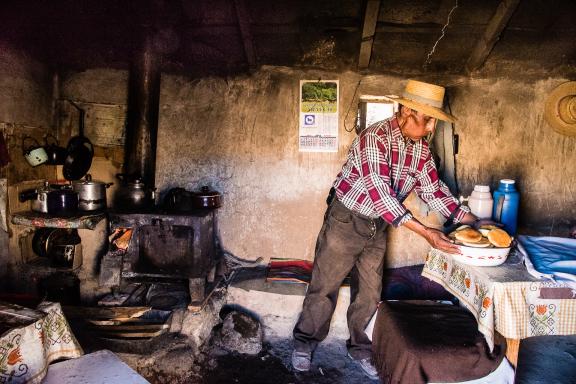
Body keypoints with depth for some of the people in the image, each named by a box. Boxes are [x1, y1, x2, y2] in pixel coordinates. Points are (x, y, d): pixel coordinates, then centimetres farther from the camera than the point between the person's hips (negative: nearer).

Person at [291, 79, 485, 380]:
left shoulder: (421, 147, -1)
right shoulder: (375, 138, -26)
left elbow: (432, 188, 5)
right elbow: (380, 193, -34)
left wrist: (470, 220, -4)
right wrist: (425, 232, -37)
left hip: (378, 226, 7)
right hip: (346, 220, -6)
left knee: (370, 292, 15)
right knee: (325, 286, 7)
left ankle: (360, 348, 35)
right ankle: (305, 341, 28)